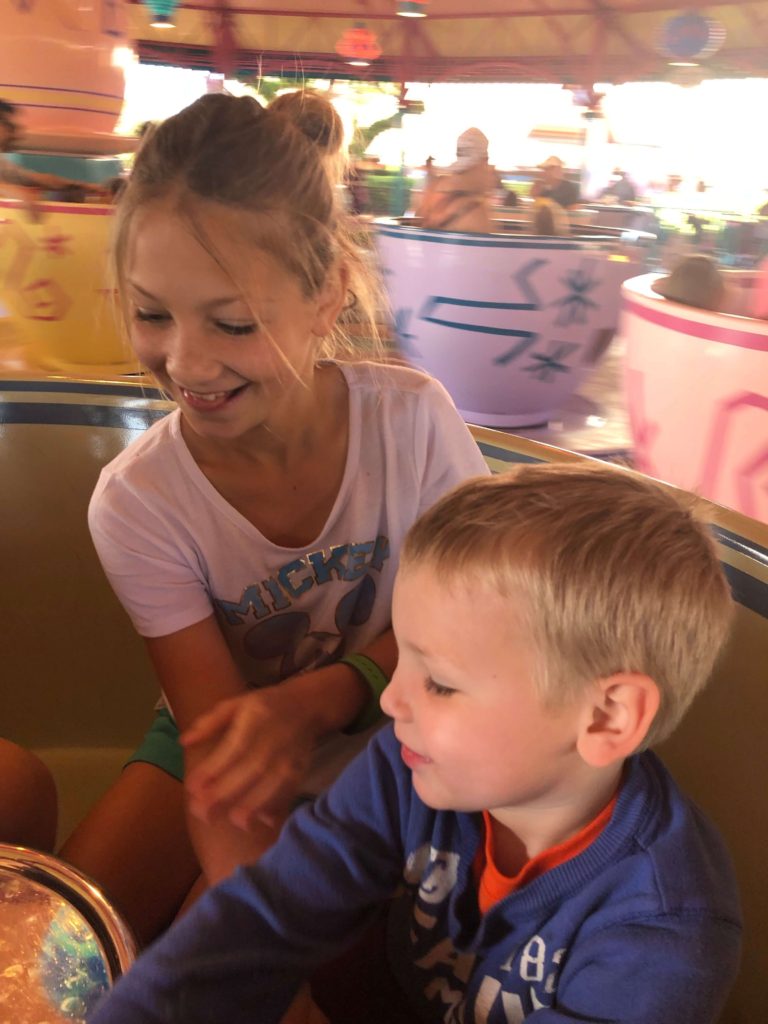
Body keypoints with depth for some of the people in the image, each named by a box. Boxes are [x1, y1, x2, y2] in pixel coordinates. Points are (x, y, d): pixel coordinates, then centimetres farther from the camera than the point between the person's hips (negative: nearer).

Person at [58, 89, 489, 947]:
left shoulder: (414, 420, -23)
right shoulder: (138, 504, -22)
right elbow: (218, 741, -20)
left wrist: (318, 696, -29)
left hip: (383, 736, 0)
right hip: (227, 739, 1)